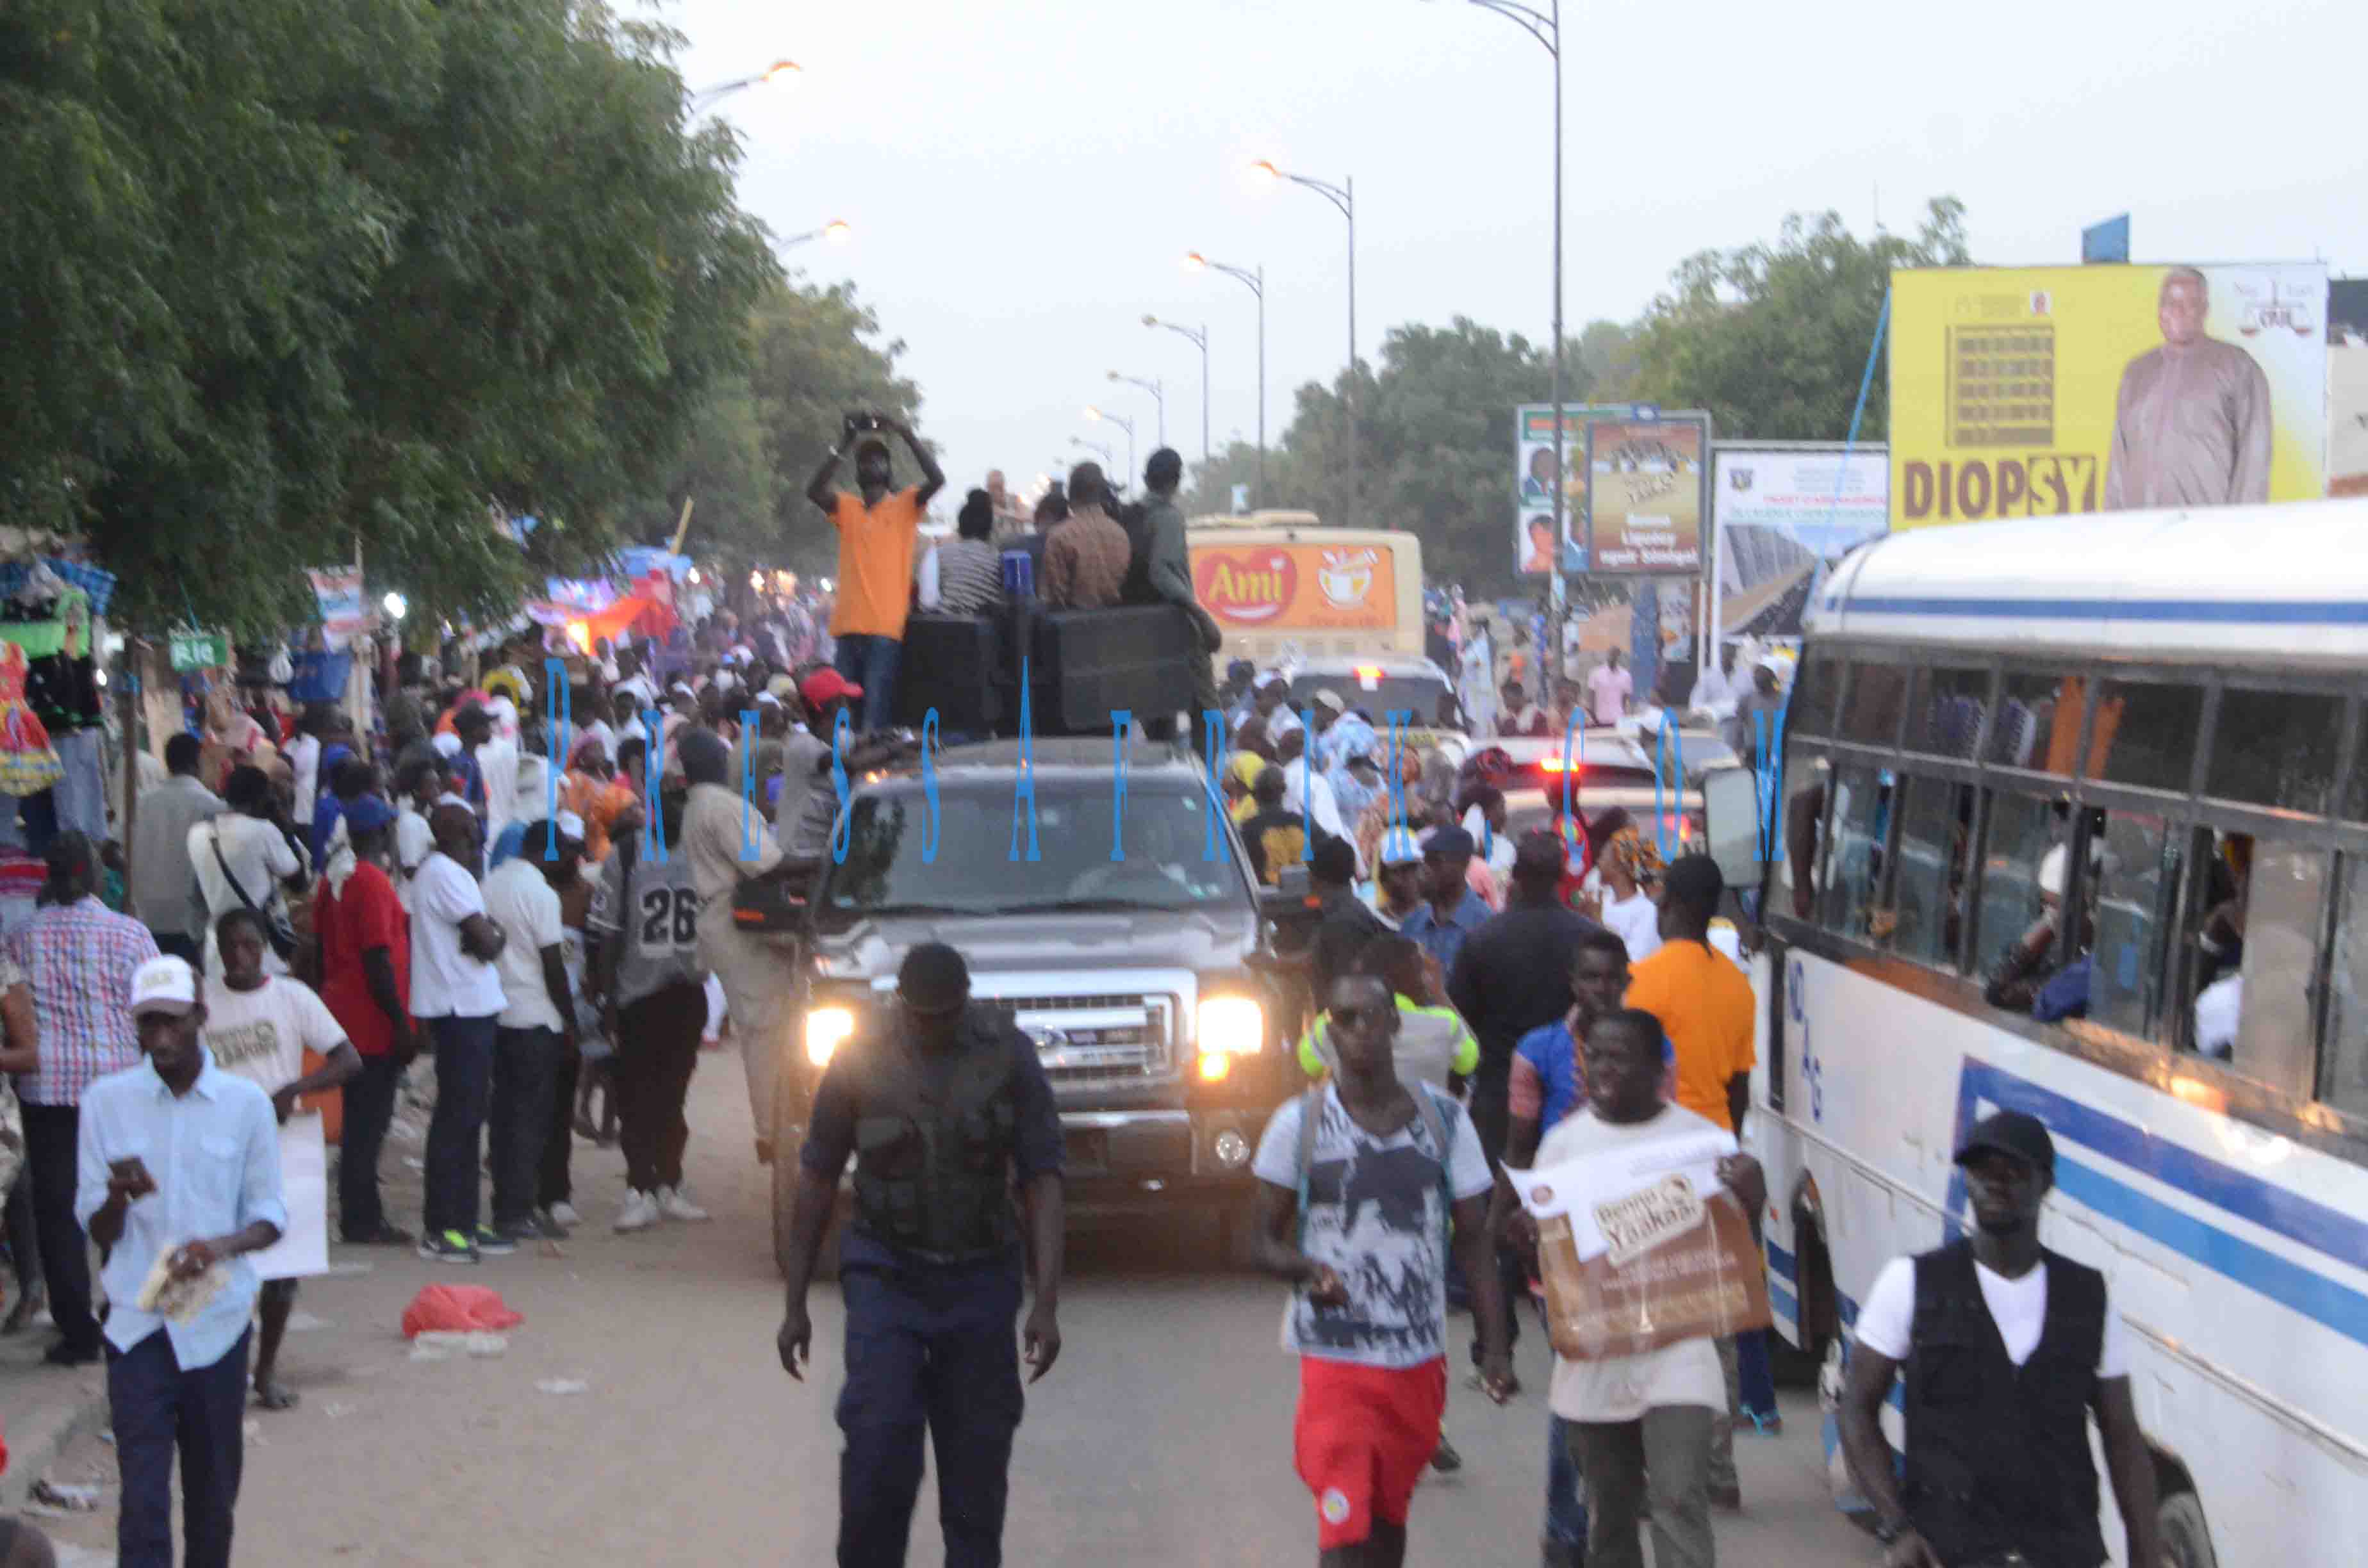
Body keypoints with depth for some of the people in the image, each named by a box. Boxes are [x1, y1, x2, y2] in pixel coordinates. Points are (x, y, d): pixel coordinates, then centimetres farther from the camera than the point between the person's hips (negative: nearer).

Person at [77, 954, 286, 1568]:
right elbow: (97, 1231, 3)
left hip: (217, 1323, 1)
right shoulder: (107, 1101, 0)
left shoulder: (246, 1103, -1)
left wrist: (223, 1245, -19)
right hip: (138, 1326, -1)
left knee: (214, 1494, 9)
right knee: (143, 1499, -8)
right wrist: (117, 1197, -21)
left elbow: (269, 1216, 3)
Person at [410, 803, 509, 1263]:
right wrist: (497, 937, 1)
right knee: (457, 1118, -8)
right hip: (461, 1009, -10)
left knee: (467, 1117, 14)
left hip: (470, 1008, 10)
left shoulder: (446, 872, 17)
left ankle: (463, 1221, 19)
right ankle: (440, 1229, -7)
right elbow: (487, 942, -18)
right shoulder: (447, 875, -15)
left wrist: (490, 935, -3)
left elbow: (486, 935, 17)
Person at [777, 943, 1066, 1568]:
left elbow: (1042, 1178, -6)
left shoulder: (1008, 1054, -5)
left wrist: (1046, 1303, -15)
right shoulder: (860, 1060, -5)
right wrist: (795, 1303, 4)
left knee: (978, 1457, 4)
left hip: (980, 1280, 1)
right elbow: (817, 1180, 3)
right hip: (885, 1278, -1)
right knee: (878, 1443, -14)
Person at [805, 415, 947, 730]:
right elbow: (814, 490, -3)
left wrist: (907, 434, -11)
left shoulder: (905, 505, 8)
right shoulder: (846, 507, 14)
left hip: (886, 625, -3)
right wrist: (844, 443, -6)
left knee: (876, 714, -11)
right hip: (849, 624, 4)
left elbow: (937, 479, -8)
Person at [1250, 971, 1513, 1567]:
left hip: (1419, 1357, 3)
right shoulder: (1299, 1125, -4)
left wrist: (1495, 1346, 1)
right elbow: (1266, 1242, 2)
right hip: (1334, 1355, -3)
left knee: (1388, 1513, 16)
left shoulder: (1445, 1120, 3)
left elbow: (1473, 1239, 7)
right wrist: (1305, 1270, -21)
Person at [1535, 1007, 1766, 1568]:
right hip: (1595, 1356, 3)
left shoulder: (1699, 1138, -2)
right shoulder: (1565, 1142, 5)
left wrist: (1751, 1195, -21)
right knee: (1610, 1514, 12)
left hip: (1675, 1357, -3)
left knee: (1680, 1499, -14)